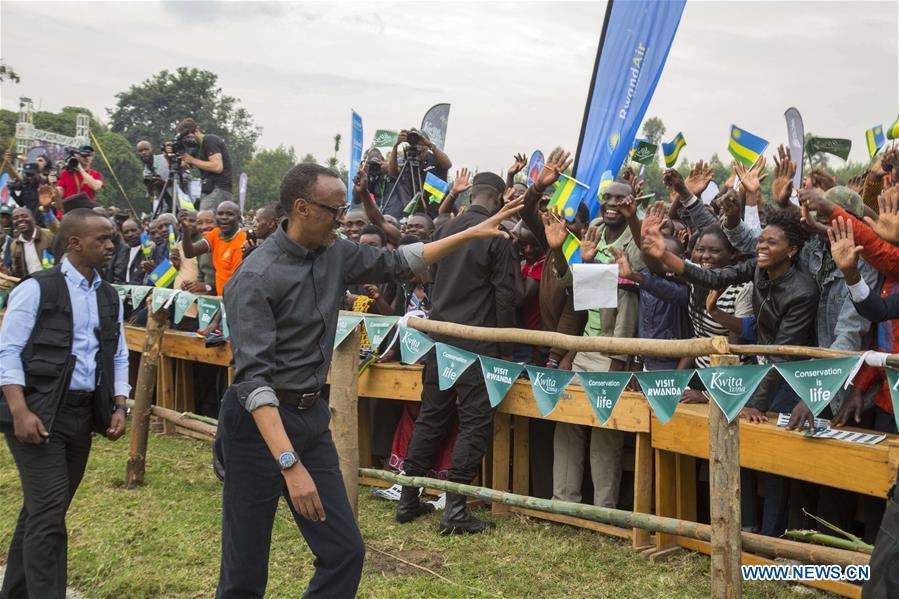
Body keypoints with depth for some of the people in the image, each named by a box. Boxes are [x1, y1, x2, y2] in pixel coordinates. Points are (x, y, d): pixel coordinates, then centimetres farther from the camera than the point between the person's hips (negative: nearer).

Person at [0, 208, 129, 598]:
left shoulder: (110, 297, 11)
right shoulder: (37, 288, -8)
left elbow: (118, 357, 15)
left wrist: (119, 407, 4)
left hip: (83, 413, 6)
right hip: (38, 411, -6)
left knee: (42, 511, 15)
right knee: (48, 513, -8)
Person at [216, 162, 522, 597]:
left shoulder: (335, 254, 4)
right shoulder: (255, 279, -19)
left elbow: (398, 262, 20)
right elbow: (254, 376, -26)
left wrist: (470, 234, 16)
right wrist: (290, 464, -35)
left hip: (313, 416, 7)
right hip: (260, 423, -7)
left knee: (345, 553, 7)